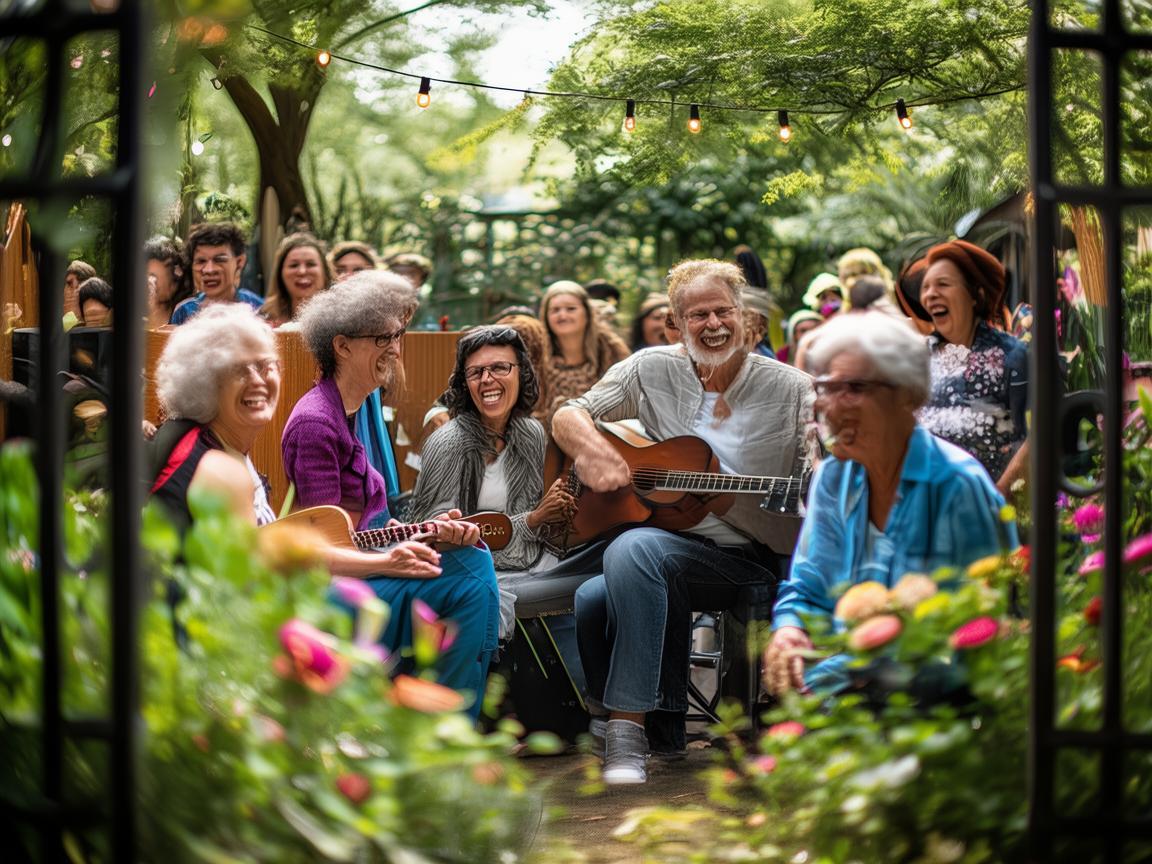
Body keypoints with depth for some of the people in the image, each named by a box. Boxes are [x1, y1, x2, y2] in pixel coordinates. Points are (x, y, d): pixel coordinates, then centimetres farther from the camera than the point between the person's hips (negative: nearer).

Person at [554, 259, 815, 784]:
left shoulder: (790, 390, 2)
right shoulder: (652, 371, 8)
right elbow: (569, 416, 7)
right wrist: (592, 451, -15)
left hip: (755, 558, -4)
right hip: (671, 537, 4)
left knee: (632, 551, -32)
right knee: (592, 601, -27)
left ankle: (627, 728, -29)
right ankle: (665, 717, -2)